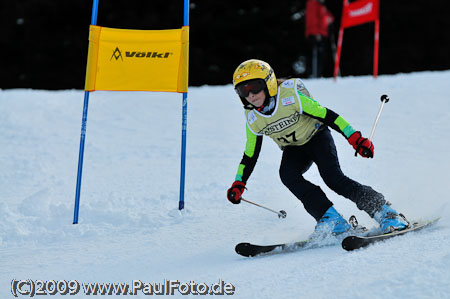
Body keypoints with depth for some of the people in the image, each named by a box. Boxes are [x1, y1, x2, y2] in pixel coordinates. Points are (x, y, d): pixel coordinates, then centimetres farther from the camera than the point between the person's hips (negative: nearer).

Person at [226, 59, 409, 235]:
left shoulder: (290, 96, -27)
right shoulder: (253, 120, -10)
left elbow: (327, 116, -24)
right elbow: (250, 155, 3)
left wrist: (355, 138, -29)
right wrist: (238, 184, -5)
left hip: (317, 137, -4)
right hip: (294, 149, 4)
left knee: (333, 177, -26)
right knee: (287, 174, -28)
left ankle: (384, 211, -17)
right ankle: (331, 218, -27)